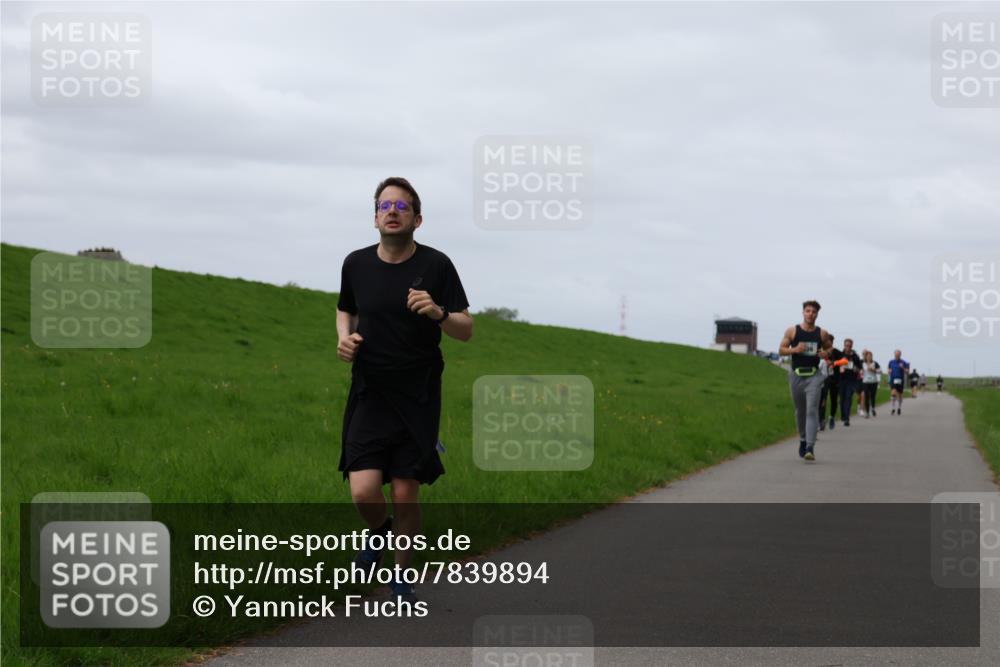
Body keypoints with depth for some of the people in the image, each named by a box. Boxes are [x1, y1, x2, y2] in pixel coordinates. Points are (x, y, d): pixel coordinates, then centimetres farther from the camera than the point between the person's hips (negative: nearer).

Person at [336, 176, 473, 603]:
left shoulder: (436, 265, -5)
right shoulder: (356, 264, 3)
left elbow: (466, 331, -3)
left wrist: (438, 313, -24)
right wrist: (345, 337, 1)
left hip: (418, 398, -1)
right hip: (369, 396, 1)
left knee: (405, 494, 0)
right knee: (364, 492, -13)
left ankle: (401, 576, 21)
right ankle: (379, 533, 22)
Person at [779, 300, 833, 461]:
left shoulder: (822, 334, 3)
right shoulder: (792, 331, 1)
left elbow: (829, 348, 17)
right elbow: (781, 350, 3)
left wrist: (826, 354, -7)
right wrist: (795, 349, -15)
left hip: (813, 375, -1)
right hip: (796, 374, 1)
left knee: (812, 410, -14)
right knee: (800, 410, 13)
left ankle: (810, 448, -22)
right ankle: (803, 440, 36)